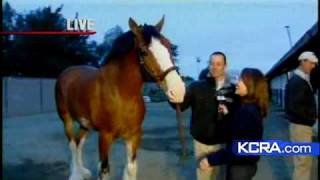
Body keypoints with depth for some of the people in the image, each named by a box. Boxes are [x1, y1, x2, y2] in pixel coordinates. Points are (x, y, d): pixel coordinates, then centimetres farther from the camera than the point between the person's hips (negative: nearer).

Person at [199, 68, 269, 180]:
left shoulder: (247, 111, -25)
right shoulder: (249, 107, 5)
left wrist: (211, 160, -23)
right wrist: (227, 115, 8)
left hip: (241, 167, -9)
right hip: (245, 164, 9)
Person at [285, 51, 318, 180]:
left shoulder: (301, 79, 15)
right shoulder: (297, 81, -17)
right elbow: (295, 106, -25)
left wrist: (311, 115, 2)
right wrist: (312, 116, -15)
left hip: (303, 124, 10)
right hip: (301, 125, -10)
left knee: (304, 160, 17)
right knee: (303, 160, -5)